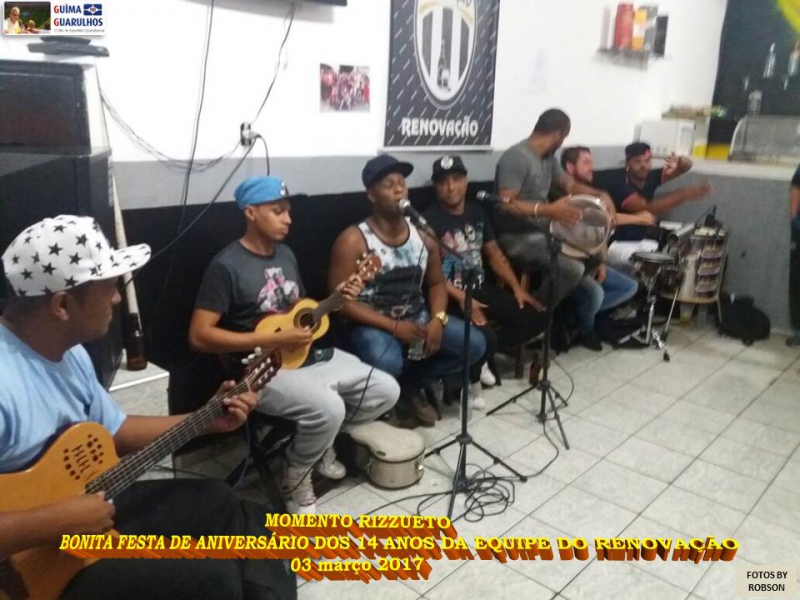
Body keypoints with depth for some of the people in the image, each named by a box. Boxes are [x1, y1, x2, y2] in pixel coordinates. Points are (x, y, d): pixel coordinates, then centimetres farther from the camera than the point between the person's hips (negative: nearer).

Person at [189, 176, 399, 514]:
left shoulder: (285, 254, 11)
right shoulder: (227, 266, -14)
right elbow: (199, 336, -19)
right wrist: (272, 340, -23)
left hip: (308, 354, 8)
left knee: (386, 391, 0)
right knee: (328, 408, -33)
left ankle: (318, 441, 19)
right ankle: (295, 477, -1)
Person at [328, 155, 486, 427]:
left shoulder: (423, 234, 3)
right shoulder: (353, 240, -14)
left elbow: (436, 283, 12)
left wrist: (438, 319, -10)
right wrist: (393, 326, -22)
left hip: (417, 317, 6)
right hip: (372, 323, -6)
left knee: (475, 344, -8)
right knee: (387, 363, -37)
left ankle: (410, 386, 10)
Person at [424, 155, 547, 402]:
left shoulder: (477, 213, 11)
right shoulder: (430, 220, -11)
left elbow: (495, 254, 15)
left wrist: (517, 288, 4)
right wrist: (462, 299, -27)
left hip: (481, 289, 8)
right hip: (450, 296, -7)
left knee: (536, 318, -2)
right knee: (485, 338, -31)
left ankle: (480, 356, 11)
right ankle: (471, 379, 4)